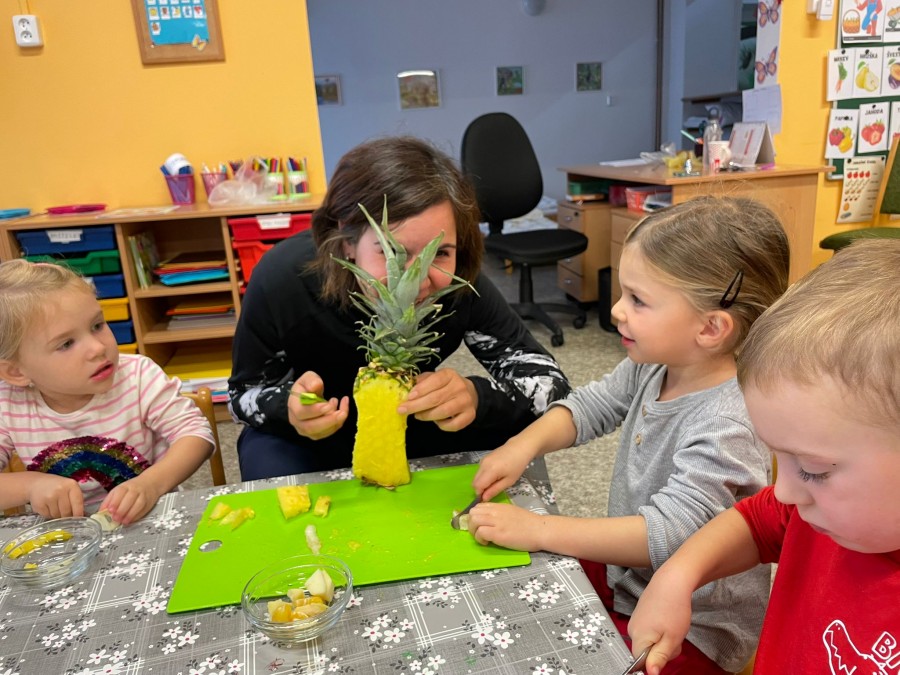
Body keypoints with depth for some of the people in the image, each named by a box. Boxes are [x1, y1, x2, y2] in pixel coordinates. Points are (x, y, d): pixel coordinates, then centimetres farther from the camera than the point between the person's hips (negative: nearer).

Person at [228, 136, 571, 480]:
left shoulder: (460, 283, -27)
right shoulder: (282, 279, -31)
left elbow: (549, 380, -22)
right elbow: (245, 392, -15)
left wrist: (477, 397, -44)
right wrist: (289, 408, -39)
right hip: (310, 436, -2)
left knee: (504, 435, -19)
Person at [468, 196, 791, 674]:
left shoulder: (727, 426, -31)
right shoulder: (653, 368, -8)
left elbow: (668, 534, -36)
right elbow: (590, 405, 6)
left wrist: (537, 530, -34)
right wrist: (524, 444, -12)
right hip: (626, 575, 7)